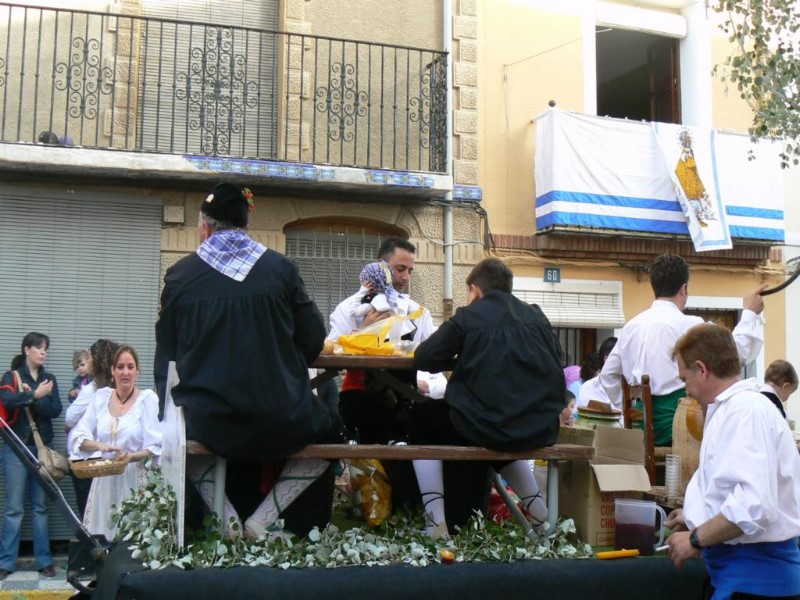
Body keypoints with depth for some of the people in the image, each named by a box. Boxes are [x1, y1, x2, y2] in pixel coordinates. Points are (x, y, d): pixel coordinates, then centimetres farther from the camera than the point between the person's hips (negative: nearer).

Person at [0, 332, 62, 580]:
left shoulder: (49, 379, 11)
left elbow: (56, 410, -3)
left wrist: (30, 399, -14)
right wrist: (34, 395, -21)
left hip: (43, 447, 3)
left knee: (41, 506, 6)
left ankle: (44, 560, 10)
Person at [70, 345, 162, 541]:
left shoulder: (148, 399, -2)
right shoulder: (100, 397, 9)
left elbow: (155, 446, -6)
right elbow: (79, 436, 5)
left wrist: (132, 457, -22)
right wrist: (100, 446, -14)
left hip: (135, 480, -3)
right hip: (104, 479, 3)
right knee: (100, 537, 2)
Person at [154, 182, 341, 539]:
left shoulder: (180, 275, 2)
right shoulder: (281, 268, 1)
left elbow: (165, 354, 7)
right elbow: (313, 339, 4)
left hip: (207, 427, 1)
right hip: (279, 422, -1)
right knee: (329, 426, 30)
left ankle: (225, 519, 14)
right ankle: (262, 522, 12)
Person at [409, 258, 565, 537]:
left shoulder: (467, 317, 0)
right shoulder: (536, 316, 10)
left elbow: (423, 359, -1)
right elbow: (555, 362, 17)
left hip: (483, 427, -5)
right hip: (540, 431, 5)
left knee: (421, 420, 22)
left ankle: (437, 523, 12)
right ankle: (539, 512, 29)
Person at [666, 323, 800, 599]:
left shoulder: (746, 411, -19)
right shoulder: (731, 408, 12)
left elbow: (755, 505, -29)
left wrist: (695, 539, -18)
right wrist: (696, 516, 34)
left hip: (753, 571, -9)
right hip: (737, 565, 9)